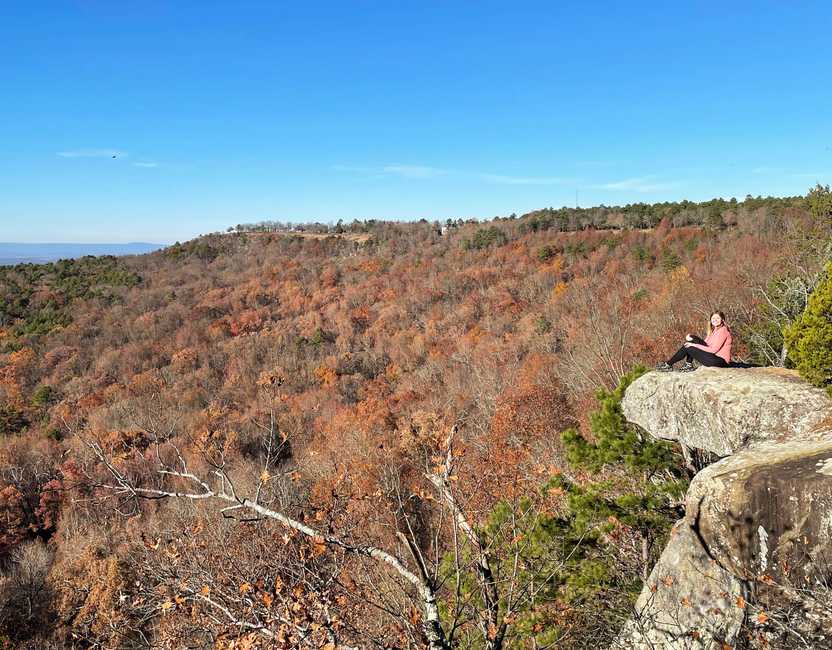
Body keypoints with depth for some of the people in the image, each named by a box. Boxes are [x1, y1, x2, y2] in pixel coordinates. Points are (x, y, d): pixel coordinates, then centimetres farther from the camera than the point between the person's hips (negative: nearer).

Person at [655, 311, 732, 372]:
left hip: (720, 360, -9)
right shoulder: (715, 330, 16)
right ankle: (689, 364, 2)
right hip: (714, 355, 9)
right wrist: (692, 339, -6)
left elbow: (714, 349, -20)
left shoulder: (722, 330, -14)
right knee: (693, 339, 5)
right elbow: (706, 344, 11)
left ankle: (668, 365, 0)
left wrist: (695, 345, -16)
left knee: (688, 348, -11)